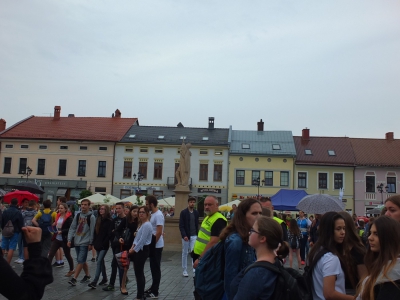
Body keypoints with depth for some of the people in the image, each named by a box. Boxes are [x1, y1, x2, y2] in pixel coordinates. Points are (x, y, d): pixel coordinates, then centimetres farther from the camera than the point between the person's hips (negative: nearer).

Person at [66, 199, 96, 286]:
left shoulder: (91, 217, -7)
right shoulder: (77, 215, 7)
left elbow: (92, 231, -8)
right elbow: (72, 228, 8)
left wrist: (91, 243, -10)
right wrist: (69, 239, 0)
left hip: (85, 243, -5)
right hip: (77, 242, 5)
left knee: (80, 261, -9)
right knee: (82, 261, 13)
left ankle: (74, 279, -5)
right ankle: (87, 275, 28)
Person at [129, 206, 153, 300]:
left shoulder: (147, 225, -18)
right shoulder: (141, 224, 15)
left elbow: (142, 240, -21)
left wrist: (134, 250, -13)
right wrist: (133, 247, 3)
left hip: (142, 250, -10)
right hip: (138, 250, 10)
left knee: (139, 273, -4)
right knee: (139, 273, 14)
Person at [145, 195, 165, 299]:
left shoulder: (158, 215, -19)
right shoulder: (153, 214, 10)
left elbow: (159, 232, -23)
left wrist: (153, 244, -16)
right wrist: (151, 244, 14)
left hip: (156, 246, -9)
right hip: (153, 245, 9)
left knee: (156, 268, -2)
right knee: (153, 267, 17)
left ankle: (155, 292, 5)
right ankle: (153, 287, 28)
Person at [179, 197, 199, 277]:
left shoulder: (196, 213, 5)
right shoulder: (183, 212, -7)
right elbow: (181, 226, -10)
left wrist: (197, 234, 10)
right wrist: (184, 235, -19)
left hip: (194, 236, 3)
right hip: (186, 236, -2)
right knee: (185, 253, 8)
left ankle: (195, 270, -5)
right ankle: (185, 270, 18)